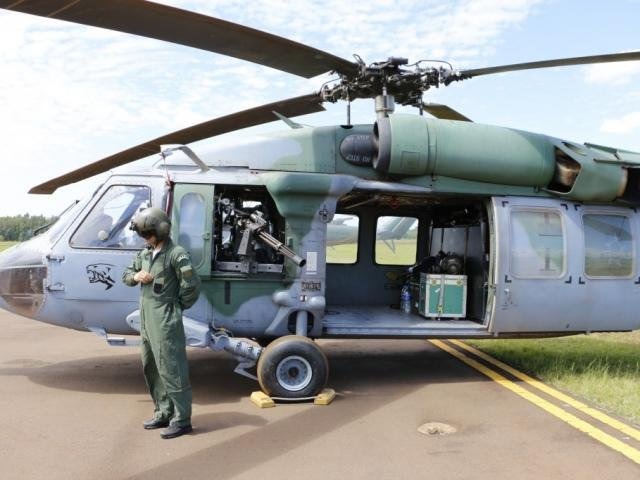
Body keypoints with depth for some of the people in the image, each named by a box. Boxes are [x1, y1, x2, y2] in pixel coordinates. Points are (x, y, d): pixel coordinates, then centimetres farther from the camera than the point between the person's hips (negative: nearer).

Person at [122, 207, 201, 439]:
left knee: (171, 368, -5)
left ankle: (181, 420, 3)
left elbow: (192, 286, -18)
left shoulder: (176, 254, -14)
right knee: (151, 368, 16)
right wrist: (136, 276, -2)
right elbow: (126, 274, 22)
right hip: (146, 318, 9)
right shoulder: (145, 254, 12)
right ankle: (163, 413, 28)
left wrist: (177, 306, -4)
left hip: (165, 320, -9)